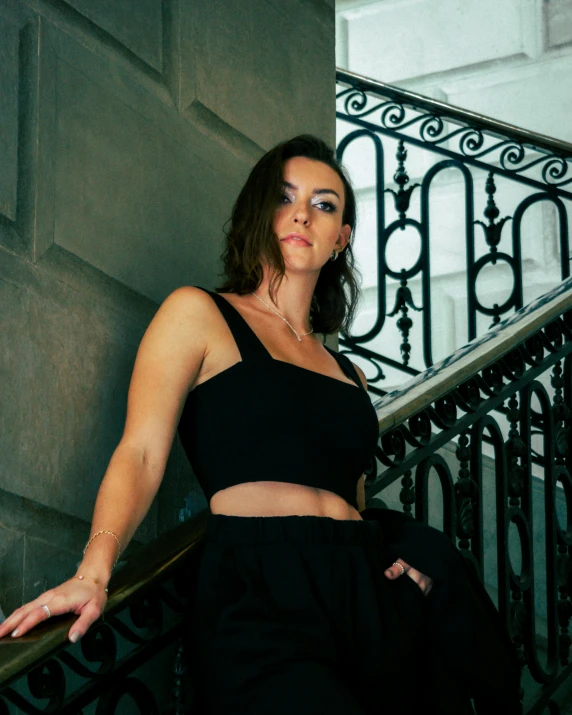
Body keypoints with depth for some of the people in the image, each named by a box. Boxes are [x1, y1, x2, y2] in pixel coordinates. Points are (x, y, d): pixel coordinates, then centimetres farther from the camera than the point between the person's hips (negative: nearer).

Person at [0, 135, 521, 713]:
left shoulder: (346, 373, 27)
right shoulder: (198, 314, 11)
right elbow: (141, 453, -2)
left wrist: (411, 557, 5)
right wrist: (92, 573, -18)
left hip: (367, 597, 7)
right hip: (258, 598, -6)